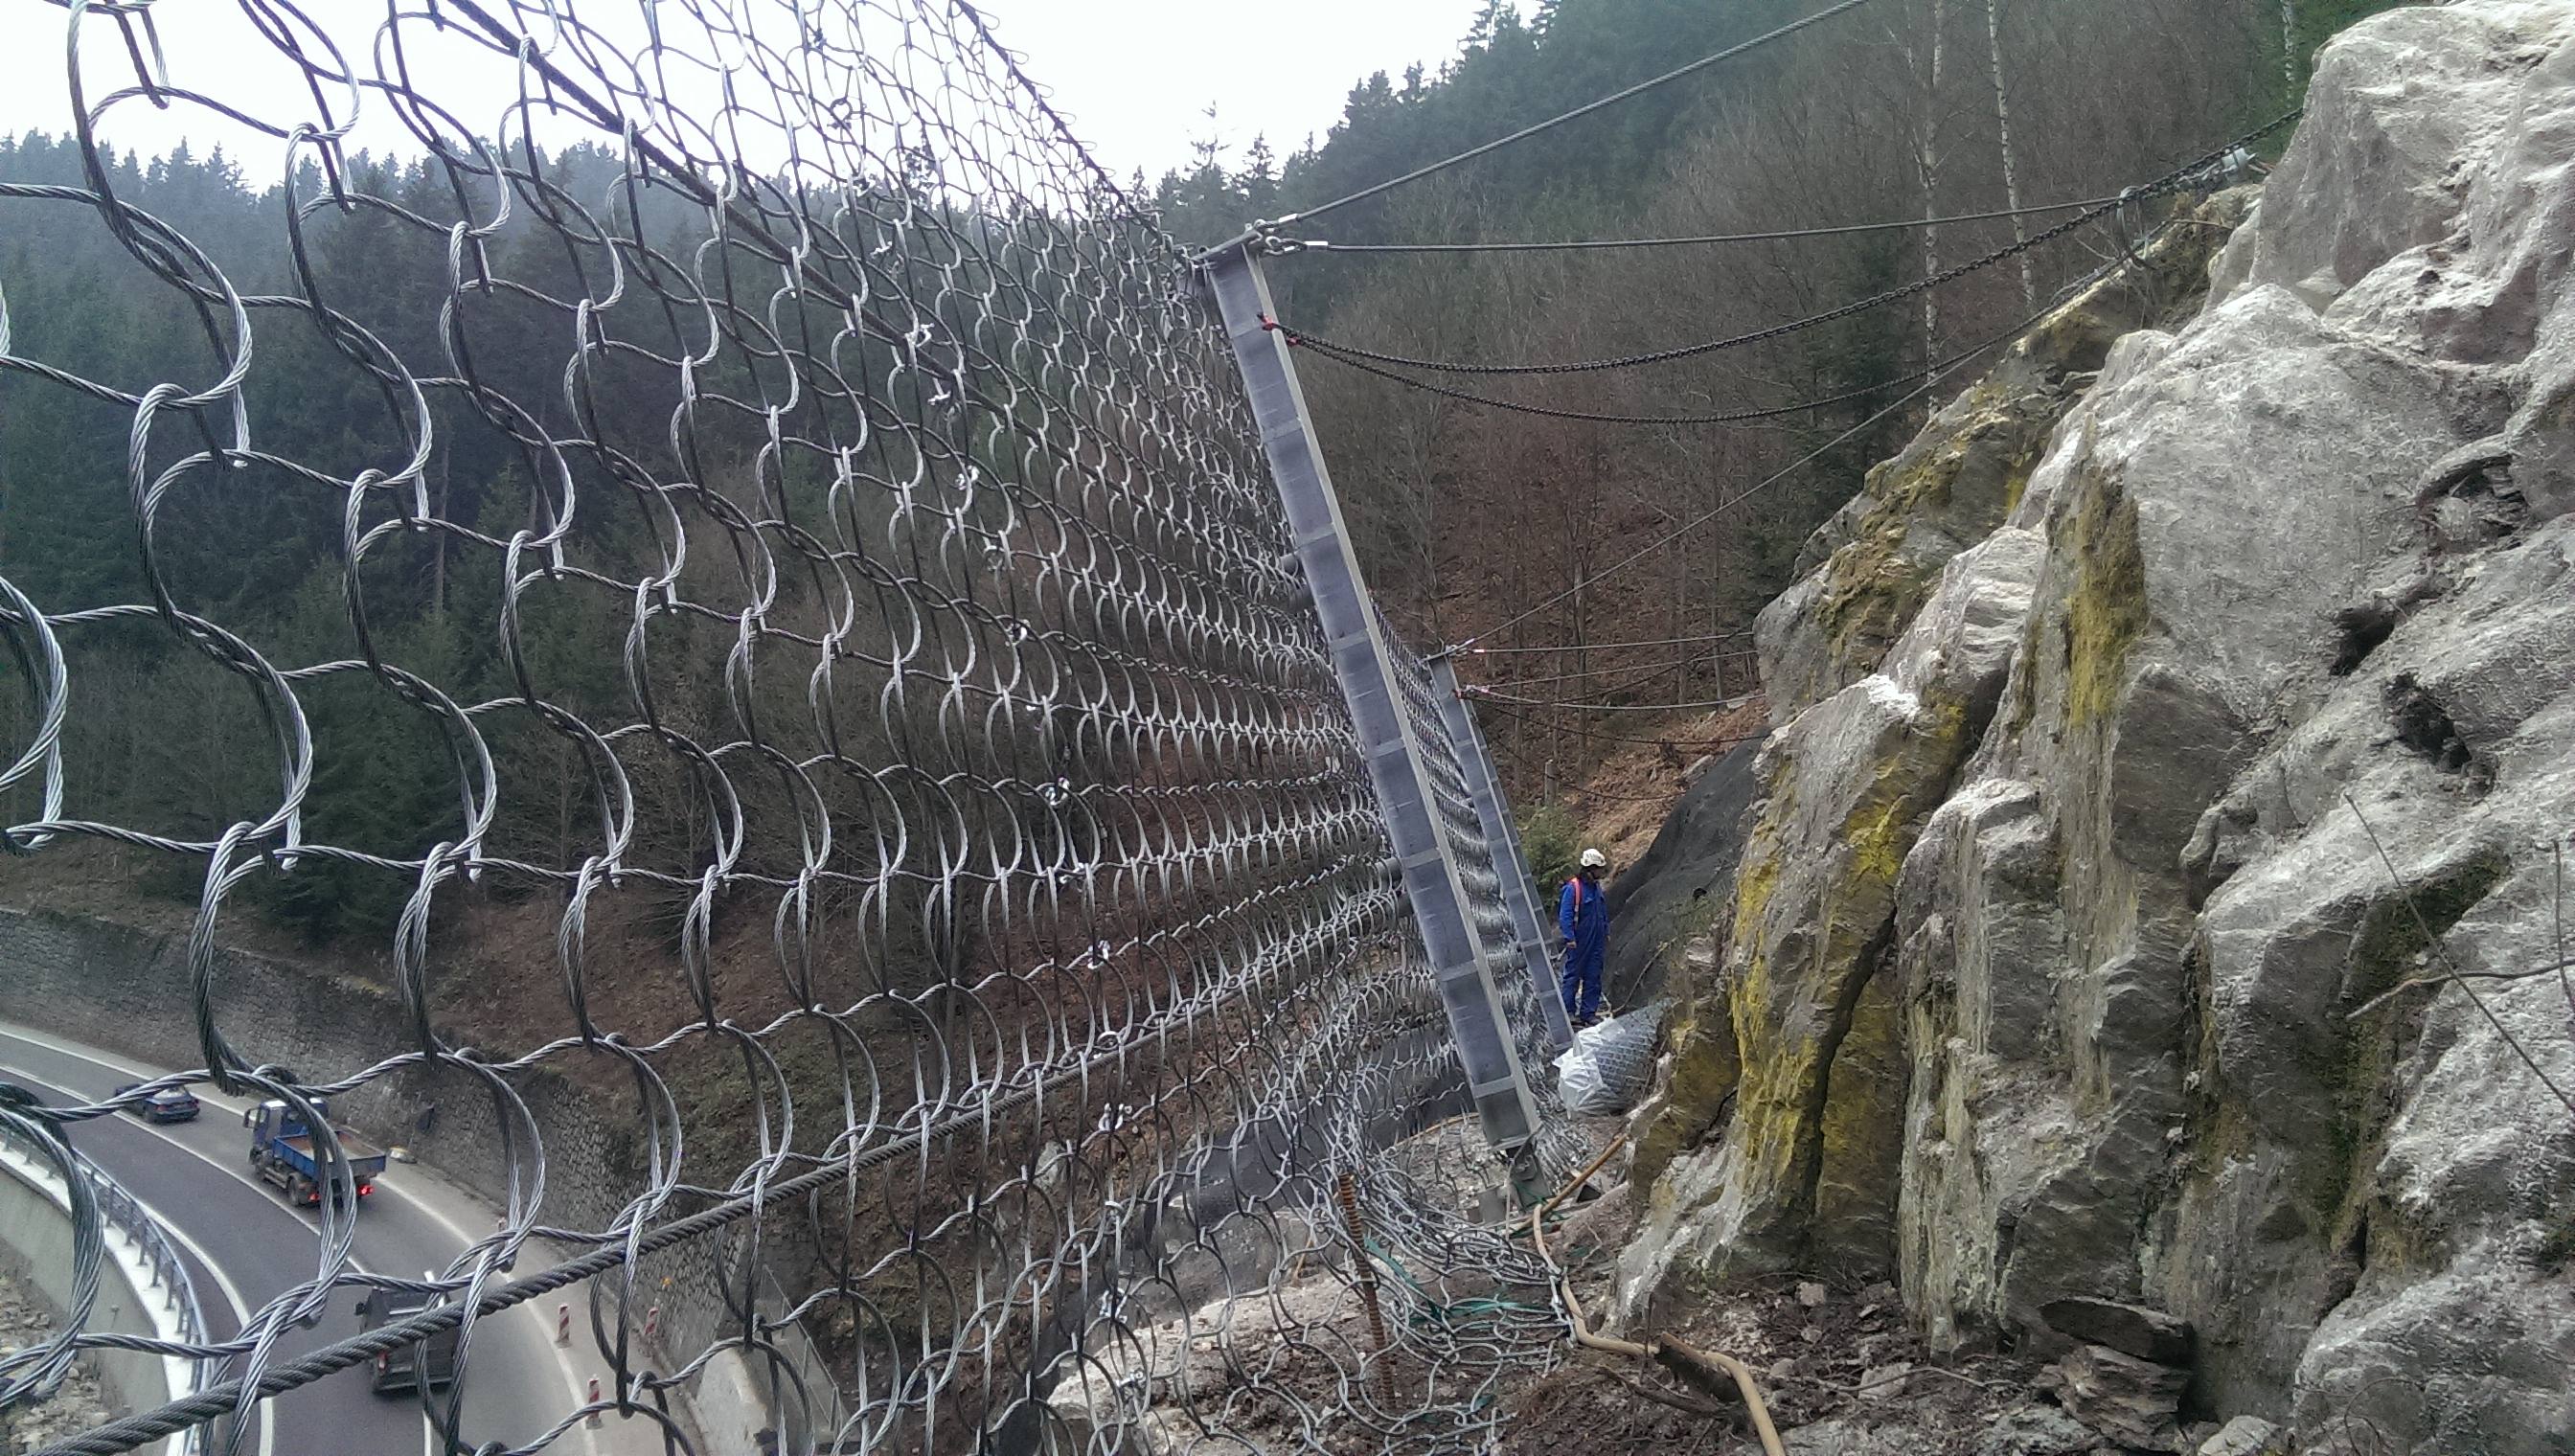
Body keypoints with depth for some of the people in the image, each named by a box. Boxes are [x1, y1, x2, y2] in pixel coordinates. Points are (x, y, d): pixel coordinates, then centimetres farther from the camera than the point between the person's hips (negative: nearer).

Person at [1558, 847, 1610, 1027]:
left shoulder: (1596, 887, 10)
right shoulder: (1573, 888, -16)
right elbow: (1565, 915, -17)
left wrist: (1606, 932, 20)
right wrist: (1570, 938, -20)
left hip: (1596, 942, 8)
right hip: (1579, 942, -8)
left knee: (1593, 977, 9)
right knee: (1573, 976, -1)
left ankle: (1589, 1012, 14)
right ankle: (1568, 1011, 5)